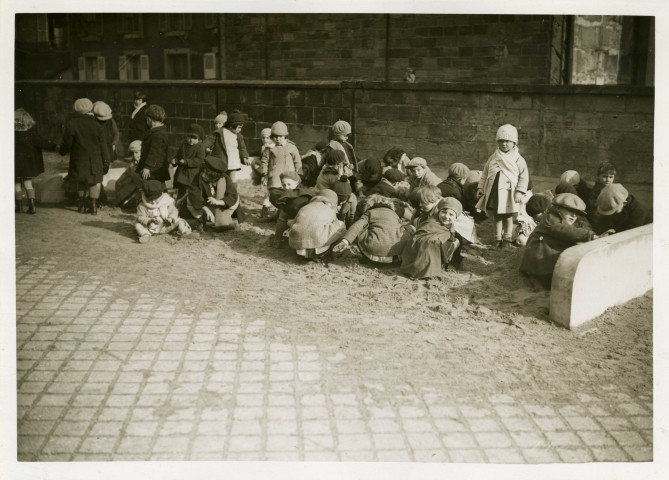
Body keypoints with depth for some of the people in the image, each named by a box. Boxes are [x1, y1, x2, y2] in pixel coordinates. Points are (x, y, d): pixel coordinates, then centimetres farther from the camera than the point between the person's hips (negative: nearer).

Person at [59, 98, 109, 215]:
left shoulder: (71, 123, -8)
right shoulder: (96, 125, -4)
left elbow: (67, 142, -4)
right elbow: (102, 144, 0)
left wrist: (63, 151, 17)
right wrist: (105, 159, 8)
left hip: (78, 159, 0)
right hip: (95, 160, 0)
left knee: (80, 183, 16)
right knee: (95, 182, 7)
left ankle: (82, 205, 18)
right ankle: (93, 206, 1)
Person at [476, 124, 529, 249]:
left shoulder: (518, 159, 0)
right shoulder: (493, 157, 11)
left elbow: (524, 176, -3)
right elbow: (485, 173, 15)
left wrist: (520, 191, -12)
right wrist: (480, 187, 9)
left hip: (508, 193, -3)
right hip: (494, 192, 3)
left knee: (508, 218, 4)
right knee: (496, 217, 9)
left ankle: (507, 240, 14)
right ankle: (498, 239, 18)